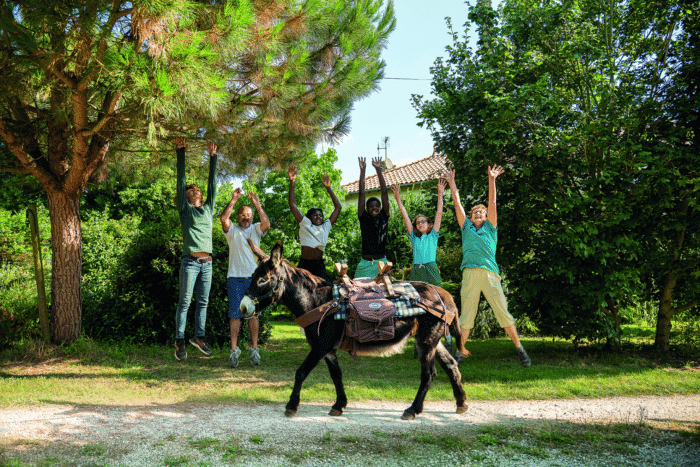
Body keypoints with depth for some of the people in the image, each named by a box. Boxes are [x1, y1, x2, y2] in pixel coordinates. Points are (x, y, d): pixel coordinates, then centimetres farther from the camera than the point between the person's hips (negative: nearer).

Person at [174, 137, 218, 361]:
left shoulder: (208, 209, 16)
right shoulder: (185, 209, 5)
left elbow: (212, 185, 16)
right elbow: (181, 180, 2)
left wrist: (213, 158, 16)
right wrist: (180, 153, 1)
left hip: (207, 263, 5)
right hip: (190, 262, -4)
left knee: (203, 302, 9)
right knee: (185, 302, -1)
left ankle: (198, 337, 20)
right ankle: (179, 341, 4)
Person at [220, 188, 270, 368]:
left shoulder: (256, 230, 13)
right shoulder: (232, 231, 10)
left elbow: (266, 223, -8)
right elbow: (223, 219, -10)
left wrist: (257, 204, -17)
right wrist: (233, 200, -14)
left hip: (254, 278, 1)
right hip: (235, 278, -1)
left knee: (254, 314, 2)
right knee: (235, 314, -2)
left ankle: (254, 349, 8)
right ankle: (234, 350, 2)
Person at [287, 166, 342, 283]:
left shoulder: (325, 226, 17)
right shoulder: (305, 224, 11)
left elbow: (338, 207, 18)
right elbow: (292, 205, 4)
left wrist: (328, 188, 15)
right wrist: (292, 183, -2)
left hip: (319, 265, 3)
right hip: (304, 265, -3)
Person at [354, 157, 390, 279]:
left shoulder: (383, 217, 6)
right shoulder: (364, 218, 5)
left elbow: (384, 192, 3)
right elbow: (361, 193, 4)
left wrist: (379, 170, 1)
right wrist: (362, 170, 3)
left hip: (381, 263, 1)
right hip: (365, 263, 0)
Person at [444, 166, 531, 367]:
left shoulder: (490, 228, 18)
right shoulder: (466, 227, 21)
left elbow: (492, 203, 11)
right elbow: (457, 204, 20)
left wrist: (492, 180, 6)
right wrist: (452, 183, 19)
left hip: (490, 273, -1)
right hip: (470, 273, 1)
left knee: (503, 312, -1)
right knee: (466, 316, 1)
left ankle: (519, 349, 10)